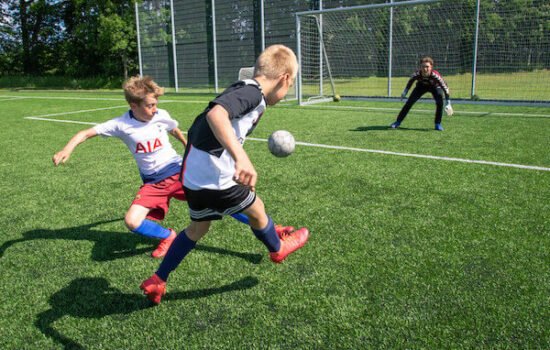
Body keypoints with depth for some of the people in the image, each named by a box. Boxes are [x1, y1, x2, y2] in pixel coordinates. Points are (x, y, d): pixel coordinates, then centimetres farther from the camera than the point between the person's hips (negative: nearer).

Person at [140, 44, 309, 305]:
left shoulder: (243, 90, 14)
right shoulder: (252, 92, -16)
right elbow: (216, 113, -36)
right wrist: (241, 157, -46)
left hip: (192, 177, 9)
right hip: (216, 179, -9)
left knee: (198, 227, 28)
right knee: (256, 210, 18)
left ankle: (157, 281, 33)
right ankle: (277, 249, 46)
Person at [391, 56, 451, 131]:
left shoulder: (435, 75, -40)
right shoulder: (416, 74, -34)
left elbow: (445, 87, -33)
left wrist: (448, 104, -37)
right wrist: (405, 92, -14)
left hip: (435, 86, -1)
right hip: (421, 86, 2)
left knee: (440, 102, -24)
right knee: (409, 102, -8)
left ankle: (438, 124, -5)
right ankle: (398, 122, 7)